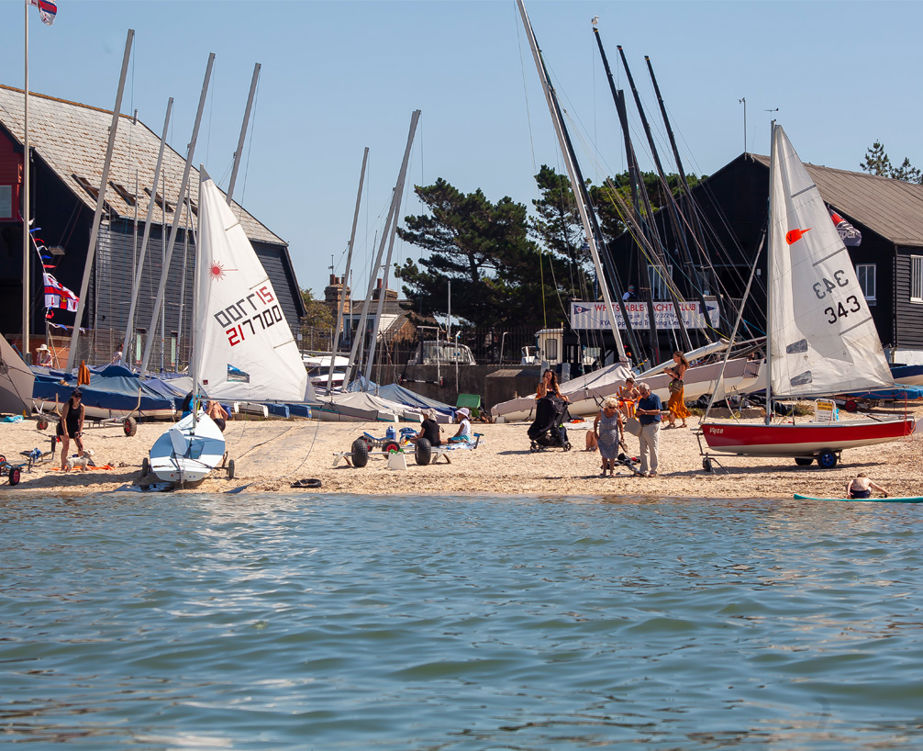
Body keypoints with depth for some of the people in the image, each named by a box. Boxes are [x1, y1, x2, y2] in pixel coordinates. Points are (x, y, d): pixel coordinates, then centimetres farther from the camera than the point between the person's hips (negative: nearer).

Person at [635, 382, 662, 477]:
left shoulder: (655, 398, -3)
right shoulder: (641, 400, 17)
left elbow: (657, 411, -14)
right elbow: (639, 412, 21)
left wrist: (645, 412, -19)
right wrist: (637, 413, -3)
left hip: (652, 426, -7)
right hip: (642, 426, 7)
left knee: (653, 449, -4)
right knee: (643, 449, 7)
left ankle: (653, 471, -1)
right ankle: (644, 471, 10)